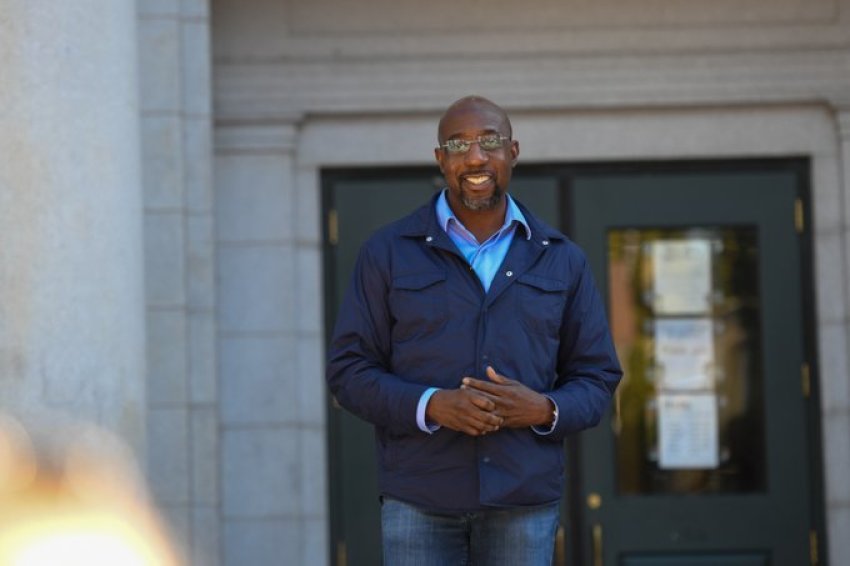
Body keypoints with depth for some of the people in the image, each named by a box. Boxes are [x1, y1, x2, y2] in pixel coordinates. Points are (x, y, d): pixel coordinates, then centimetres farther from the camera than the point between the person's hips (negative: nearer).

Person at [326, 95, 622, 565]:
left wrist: (545, 409, -12)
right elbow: (349, 369, 1)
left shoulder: (561, 260, 9)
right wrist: (429, 406, -16)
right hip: (419, 497, -1)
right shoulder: (388, 253, 4)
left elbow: (596, 378, 10)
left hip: (525, 500, 2)